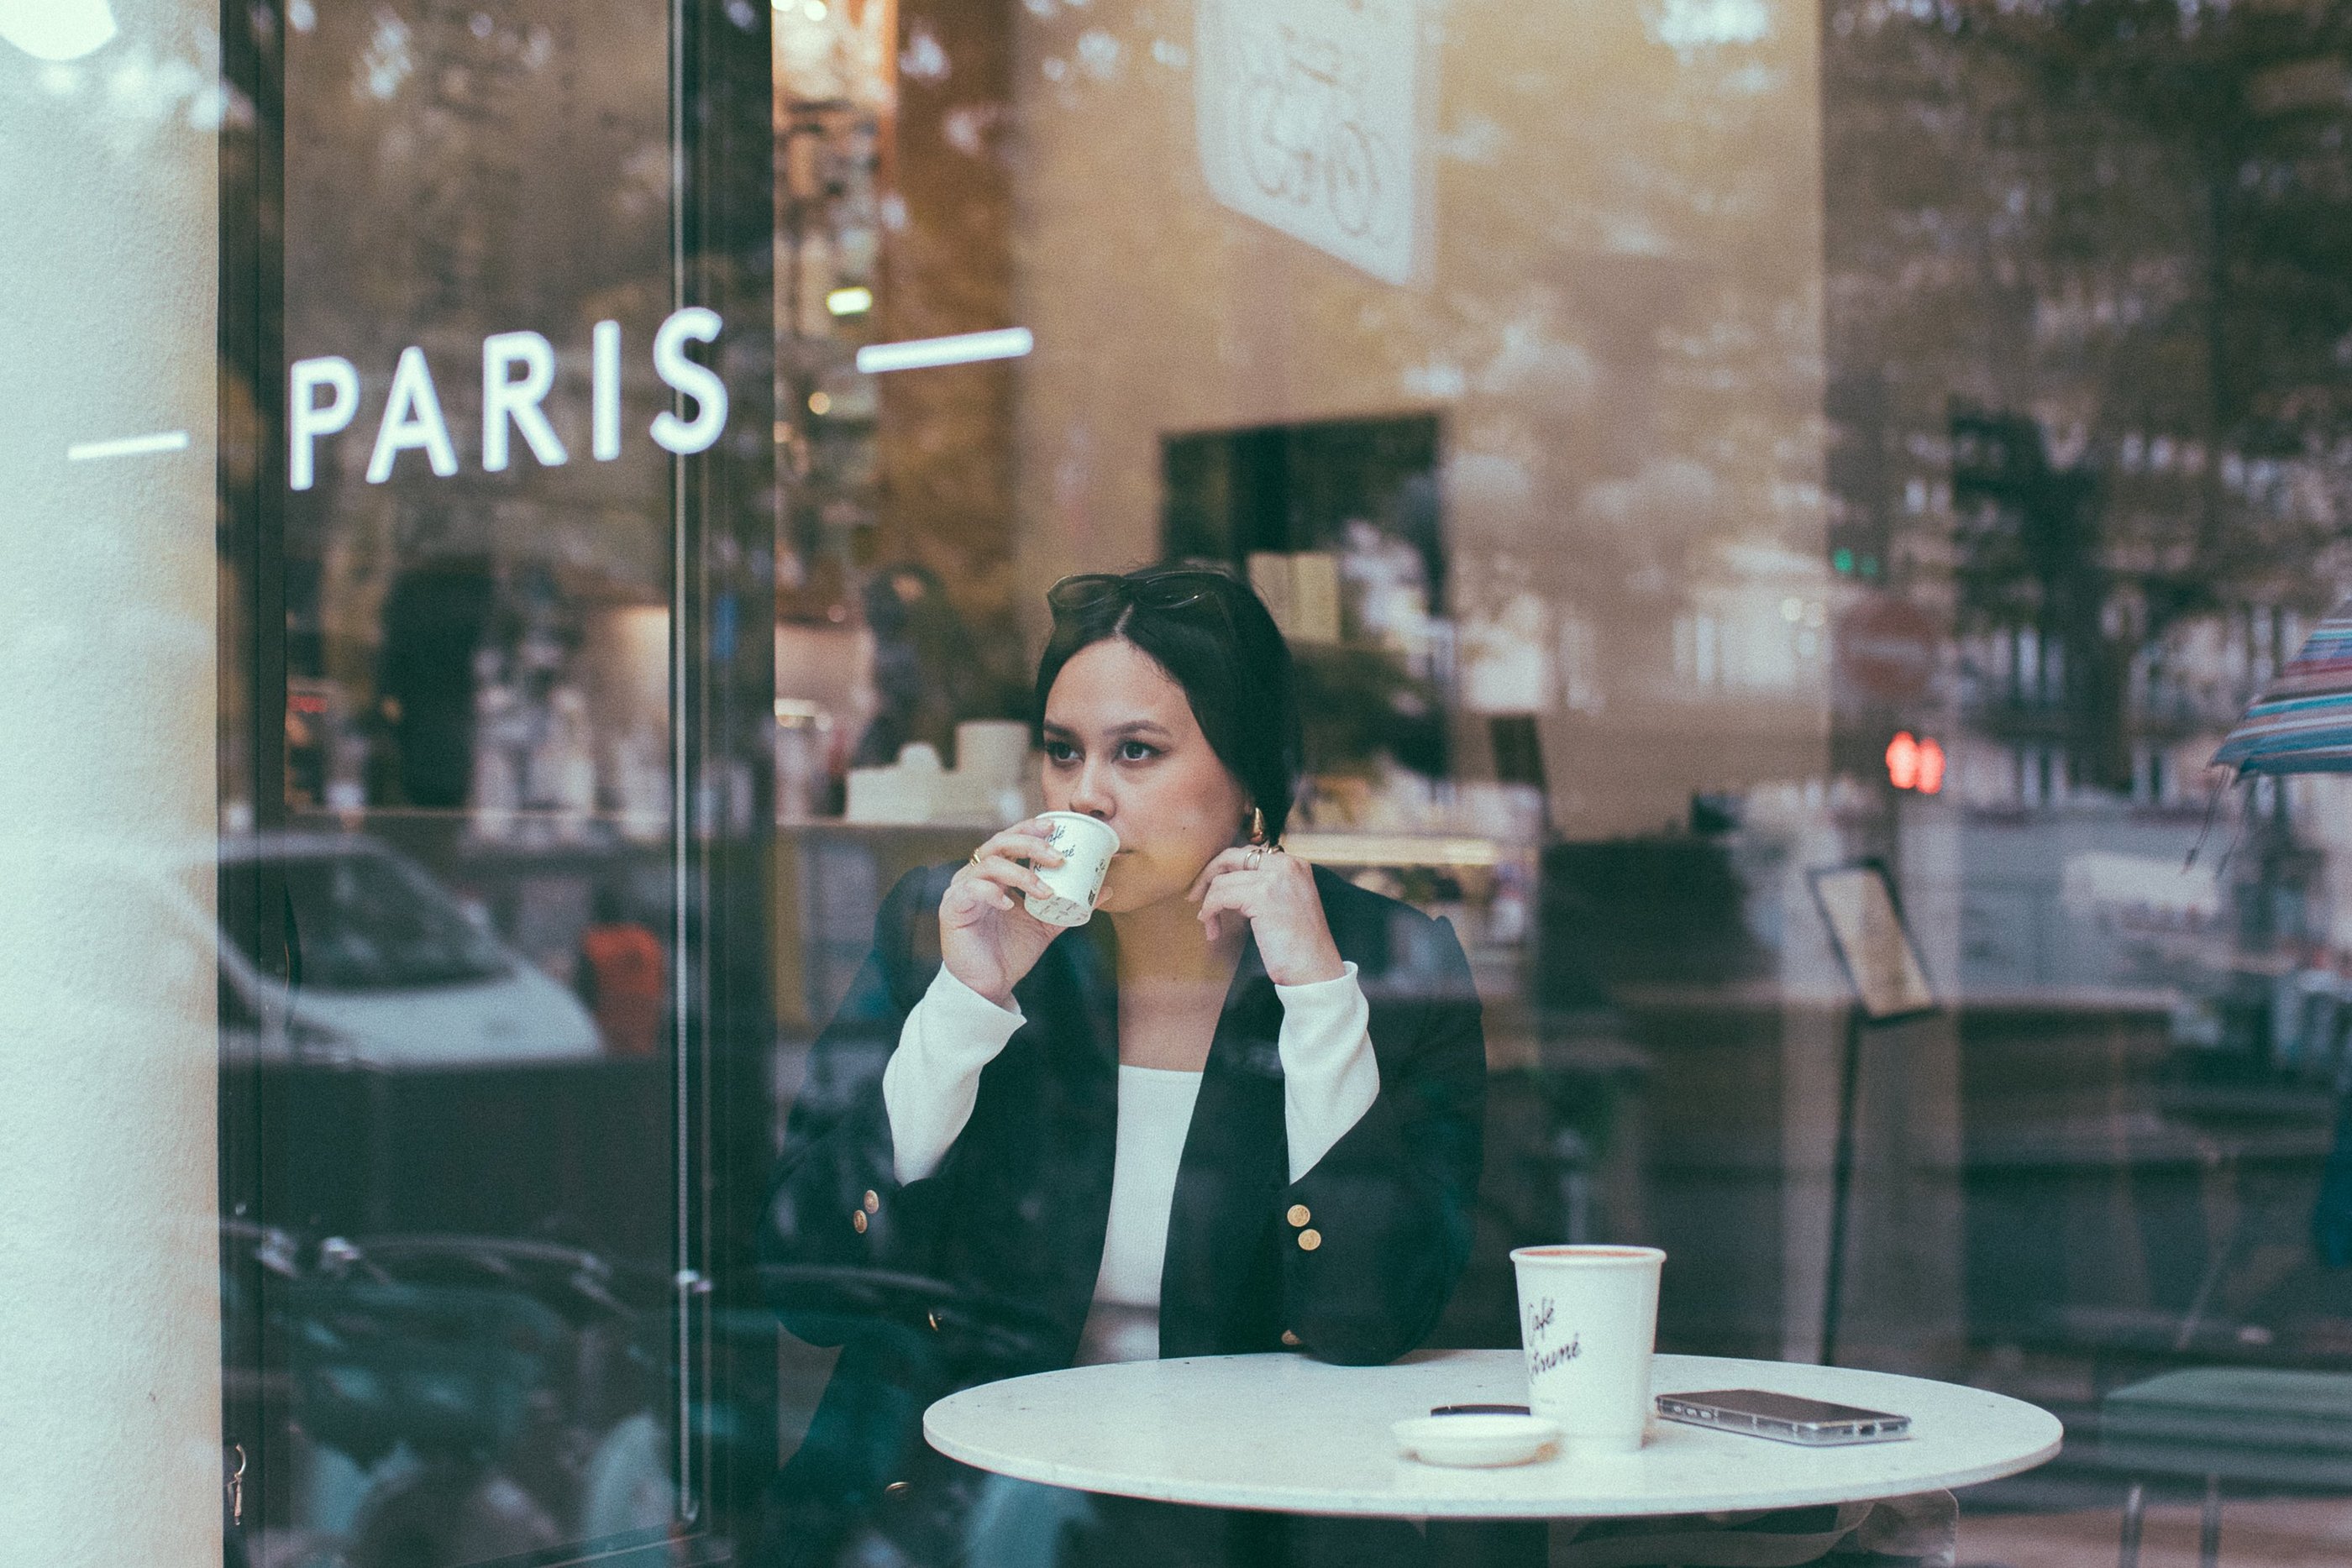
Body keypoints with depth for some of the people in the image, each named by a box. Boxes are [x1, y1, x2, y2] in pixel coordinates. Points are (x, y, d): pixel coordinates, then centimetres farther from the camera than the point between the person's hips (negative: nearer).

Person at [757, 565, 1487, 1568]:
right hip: (948, 1484, 1)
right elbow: (806, 1289, -5)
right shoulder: (937, 927, 0)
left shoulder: (1394, 968, -3)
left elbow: (1371, 1323, -13)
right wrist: (964, 1000, -14)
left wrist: (1317, 990, -17)